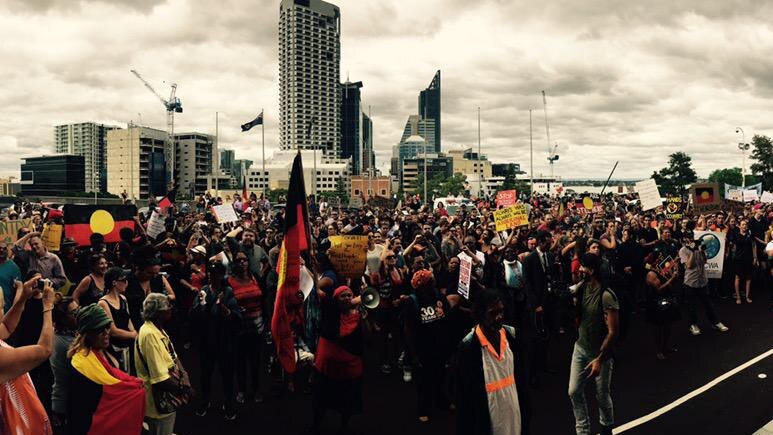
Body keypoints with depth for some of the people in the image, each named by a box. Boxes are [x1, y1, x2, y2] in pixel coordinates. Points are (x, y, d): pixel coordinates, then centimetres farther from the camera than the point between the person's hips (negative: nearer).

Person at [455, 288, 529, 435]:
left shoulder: (512, 335, -4)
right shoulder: (468, 347, -19)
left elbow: (521, 376, 6)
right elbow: (464, 396, -12)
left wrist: (524, 409, 8)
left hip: (514, 415, 4)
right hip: (488, 419, -4)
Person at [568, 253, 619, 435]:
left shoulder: (606, 296, -24)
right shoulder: (581, 287, -4)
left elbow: (613, 331, -22)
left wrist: (599, 359, -22)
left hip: (601, 352, -5)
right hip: (580, 348, 5)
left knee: (602, 396, 10)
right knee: (574, 392, 3)